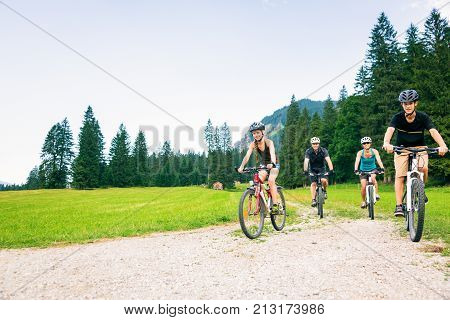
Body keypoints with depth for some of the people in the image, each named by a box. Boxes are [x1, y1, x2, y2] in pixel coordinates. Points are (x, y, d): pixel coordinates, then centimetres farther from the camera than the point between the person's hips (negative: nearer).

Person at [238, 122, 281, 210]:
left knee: (271, 181, -27)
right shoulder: (253, 144, -14)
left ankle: (275, 204, -23)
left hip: (273, 165, -4)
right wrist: (241, 167, -43)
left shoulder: (269, 142, -23)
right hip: (263, 166, 4)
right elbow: (247, 156, -26)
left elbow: (272, 153, -40)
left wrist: (272, 164, -60)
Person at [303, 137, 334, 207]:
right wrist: (305, 170, -45)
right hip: (312, 170, 1)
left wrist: (331, 169, -45)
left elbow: (328, 160, -30)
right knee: (313, 183, -15)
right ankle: (313, 200, -9)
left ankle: (324, 191, 3)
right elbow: (306, 161, -29)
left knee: (324, 180, -26)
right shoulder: (308, 151, -18)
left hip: (322, 169, 0)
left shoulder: (323, 150, -19)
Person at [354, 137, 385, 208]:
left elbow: (378, 159, -28)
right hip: (363, 171, 0)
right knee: (363, 186, -15)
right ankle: (364, 201, 7)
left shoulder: (374, 151, -14)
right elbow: (357, 161, -29)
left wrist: (382, 168, -46)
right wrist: (356, 169, -47)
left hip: (372, 169, 0)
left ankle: (376, 193, -17)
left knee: (373, 178, -34)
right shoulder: (360, 153, -16)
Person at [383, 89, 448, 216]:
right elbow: (390, 130, -32)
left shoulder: (423, 117, -14)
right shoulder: (397, 117, -15)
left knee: (423, 168, -25)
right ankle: (398, 206, -13)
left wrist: (442, 145, -47)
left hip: (419, 147, 0)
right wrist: (386, 143, -55)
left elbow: (433, 131, -28)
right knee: (399, 175, -14)